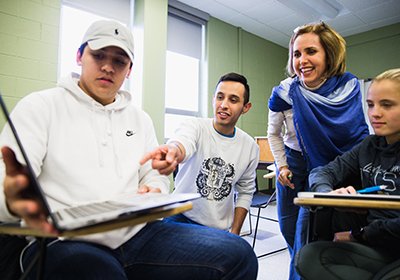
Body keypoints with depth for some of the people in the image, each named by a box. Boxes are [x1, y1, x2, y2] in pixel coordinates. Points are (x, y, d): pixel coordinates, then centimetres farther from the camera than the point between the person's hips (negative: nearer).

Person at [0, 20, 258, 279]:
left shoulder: (140, 119, 16)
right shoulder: (40, 106, 3)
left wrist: (154, 192, -10)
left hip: (138, 233, 5)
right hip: (65, 242, -3)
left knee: (237, 255, -14)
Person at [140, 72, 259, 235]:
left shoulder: (250, 147, -1)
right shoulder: (195, 127, -11)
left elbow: (245, 192, 8)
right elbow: (184, 141, -35)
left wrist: (235, 233, 4)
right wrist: (174, 150, -58)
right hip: (182, 218, -3)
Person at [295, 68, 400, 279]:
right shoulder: (369, 146, 8)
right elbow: (320, 172, 2)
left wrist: (359, 234, -10)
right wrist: (328, 193, -20)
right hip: (374, 244, 6)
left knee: (311, 257, -24)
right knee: (309, 255, -19)